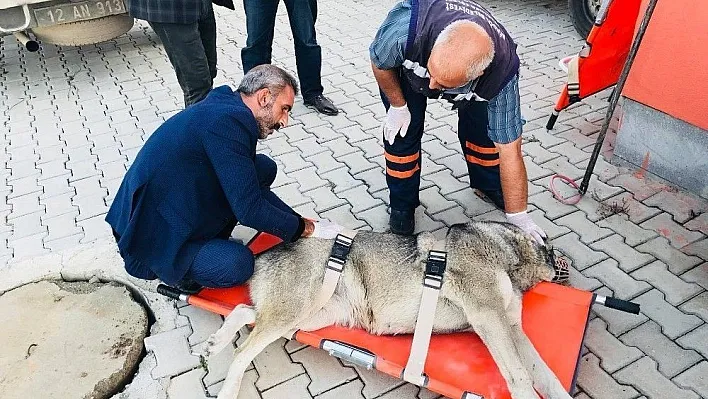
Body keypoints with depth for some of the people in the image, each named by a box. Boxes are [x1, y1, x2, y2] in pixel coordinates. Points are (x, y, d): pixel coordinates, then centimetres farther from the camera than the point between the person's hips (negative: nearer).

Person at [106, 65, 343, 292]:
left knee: (264, 168, 3)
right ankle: (172, 269, -2)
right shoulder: (228, 121, -27)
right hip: (152, 239, -9)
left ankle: (211, 239, 8)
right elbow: (249, 211, -28)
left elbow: (252, 188, 11)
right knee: (237, 265, -31)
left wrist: (299, 220, 4)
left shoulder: (225, 107, 4)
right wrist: (305, 228, -13)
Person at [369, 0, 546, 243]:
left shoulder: (502, 71, -40)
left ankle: (489, 185, 23)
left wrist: (518, 218, -24)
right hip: (406, 65, 0)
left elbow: (510, 152, -30)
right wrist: (398, 106, -13)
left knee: (482, 125, -8)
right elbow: (379, 63, -20)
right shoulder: (404, 29, -47)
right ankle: (402, 204, 11)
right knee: (402, 130, -12)